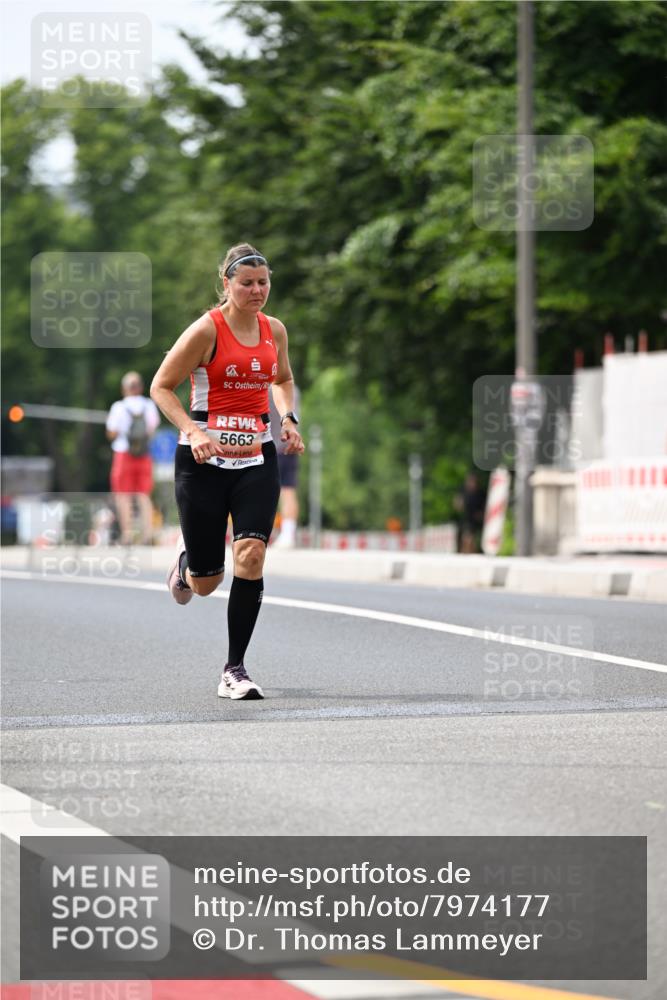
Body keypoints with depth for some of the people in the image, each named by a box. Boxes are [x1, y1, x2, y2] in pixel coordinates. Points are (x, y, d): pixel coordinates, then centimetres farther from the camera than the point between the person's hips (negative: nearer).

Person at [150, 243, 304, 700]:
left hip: (257, 459, 3)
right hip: (204, 458, -3)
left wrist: (290, 419, 8)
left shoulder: (275, 330, 7)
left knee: (251, 555, -18)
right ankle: (187, 564, 42)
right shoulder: (207, 329, -9)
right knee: (206, 584, 1)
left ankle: (235, 670, -8)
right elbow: (161, 387, -5)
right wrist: (193, 431, -18)